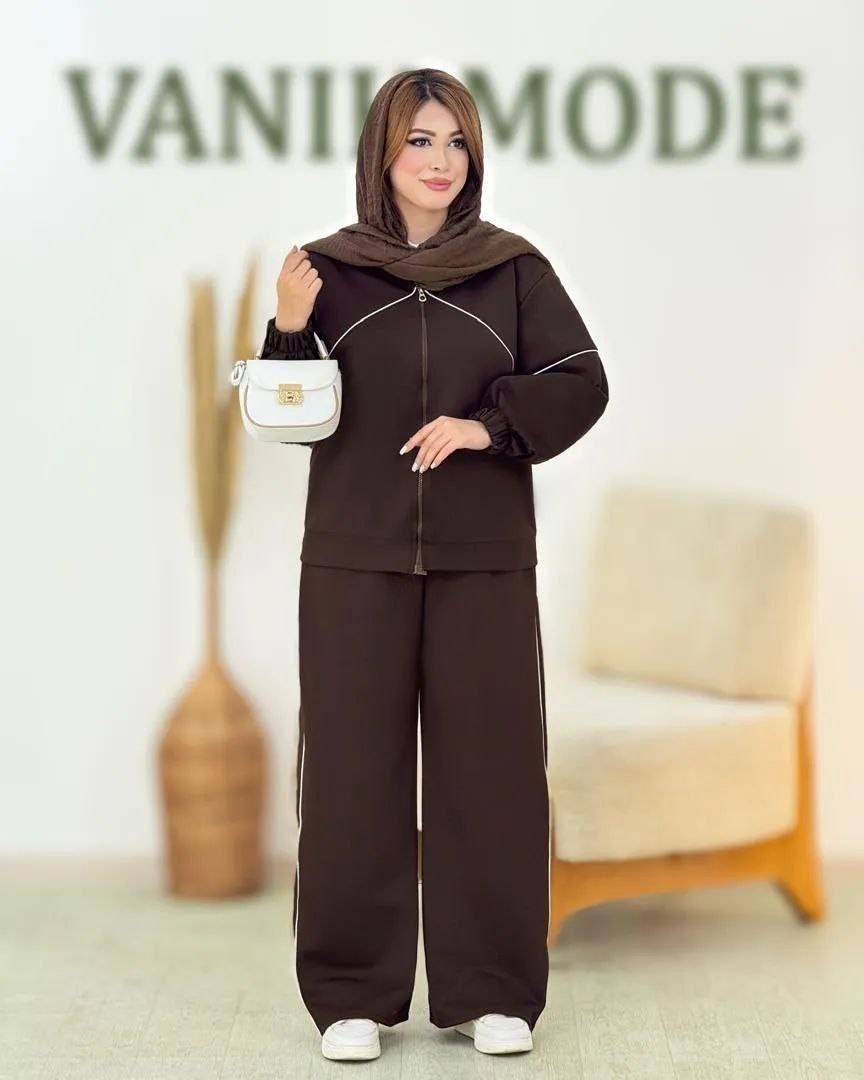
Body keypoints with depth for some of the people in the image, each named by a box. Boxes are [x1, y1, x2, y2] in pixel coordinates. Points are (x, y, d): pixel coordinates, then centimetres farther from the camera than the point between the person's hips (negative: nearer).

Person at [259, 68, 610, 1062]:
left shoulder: (515, 269, 5)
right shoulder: (329, 269, 5)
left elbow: (582, 383, 1)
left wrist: (490, 422, -14)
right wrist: (289, 331, -13)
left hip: (484, 561, 0)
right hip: (354, 560, 0)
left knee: (489, 765, 3)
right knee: (354, 767, 2)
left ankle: (491, 990, 15)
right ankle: (353, 993, 12)